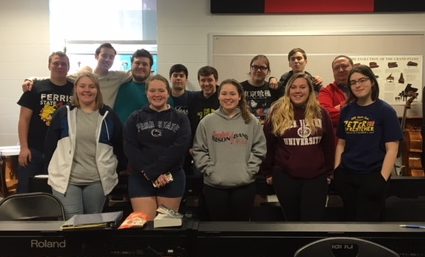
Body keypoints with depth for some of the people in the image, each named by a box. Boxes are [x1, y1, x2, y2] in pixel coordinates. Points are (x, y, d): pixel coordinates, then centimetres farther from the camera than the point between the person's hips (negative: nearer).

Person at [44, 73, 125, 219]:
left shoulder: (108, 115, 3)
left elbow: (119, 145, 9)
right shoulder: (63, 114, 3)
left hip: (97, 180, 1)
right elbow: (50, 144, 5)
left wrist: (120, 168, 7)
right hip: (66, 179, -1)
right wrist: (52, 171, 3)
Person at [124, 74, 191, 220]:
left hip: (171, 178, 0)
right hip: (140, 179, 0)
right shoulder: (135, 119, 9)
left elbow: (179, 148, -8)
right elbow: (130, 149, -3)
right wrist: (148, 174, -17)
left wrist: (153, 171, -17)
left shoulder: (180, 119, 7)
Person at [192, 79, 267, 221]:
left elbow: (259, 149, 3)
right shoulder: (207, 121, 2)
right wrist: (210, 170, -8)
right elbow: (199, 150, 1)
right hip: (214, 184, 0)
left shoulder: (251, 121, 4)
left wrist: (249, 170, -7)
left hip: (244, 184, 1)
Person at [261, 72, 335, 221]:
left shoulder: (320, 113, 3)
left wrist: (328, 170, 10)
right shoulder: (278, 113, -1)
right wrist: (268, 172, 4)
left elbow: (329, 145, 8)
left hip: (316, 178, 1)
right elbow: (268, 144, 2)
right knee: (292, 220, 12)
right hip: (286, 177, 0)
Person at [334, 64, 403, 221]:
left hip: (372, 176, -4)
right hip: (346, 175, 5)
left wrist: (382, 179, -17)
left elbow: (392, 149, -10)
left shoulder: (385, 111, -7)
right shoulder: (347, 110, 6)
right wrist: (337, 171, 4)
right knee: (349, 218, 15)